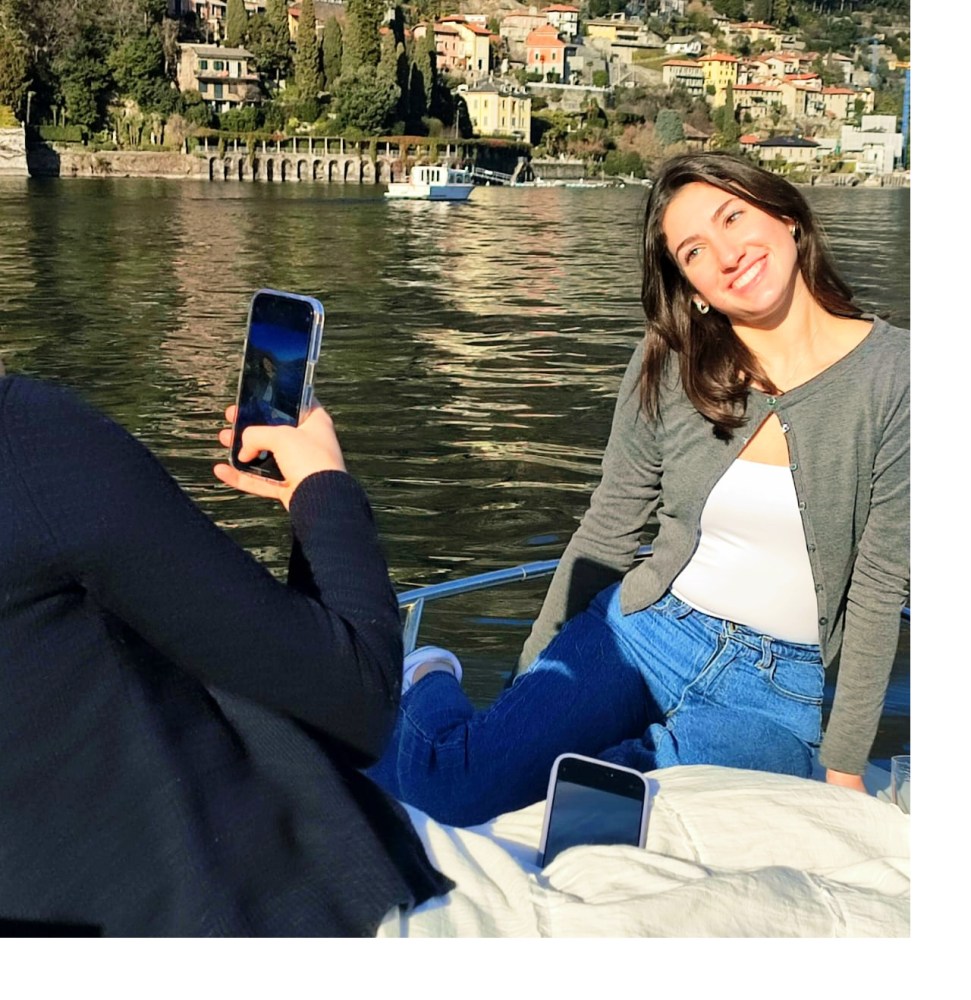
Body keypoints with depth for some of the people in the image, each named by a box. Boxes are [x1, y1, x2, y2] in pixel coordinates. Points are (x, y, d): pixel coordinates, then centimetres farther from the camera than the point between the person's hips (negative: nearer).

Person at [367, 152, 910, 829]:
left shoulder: (890, 374, -8)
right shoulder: (668, 365, 0)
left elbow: (879, 587, -7)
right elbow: (606, 535, 8)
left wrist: (843, 771, -8)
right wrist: (534, 676, 10)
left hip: (778, 695, -2)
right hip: (637, 632, 2)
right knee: (443, 792, -20)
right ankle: (430, 685, 14)